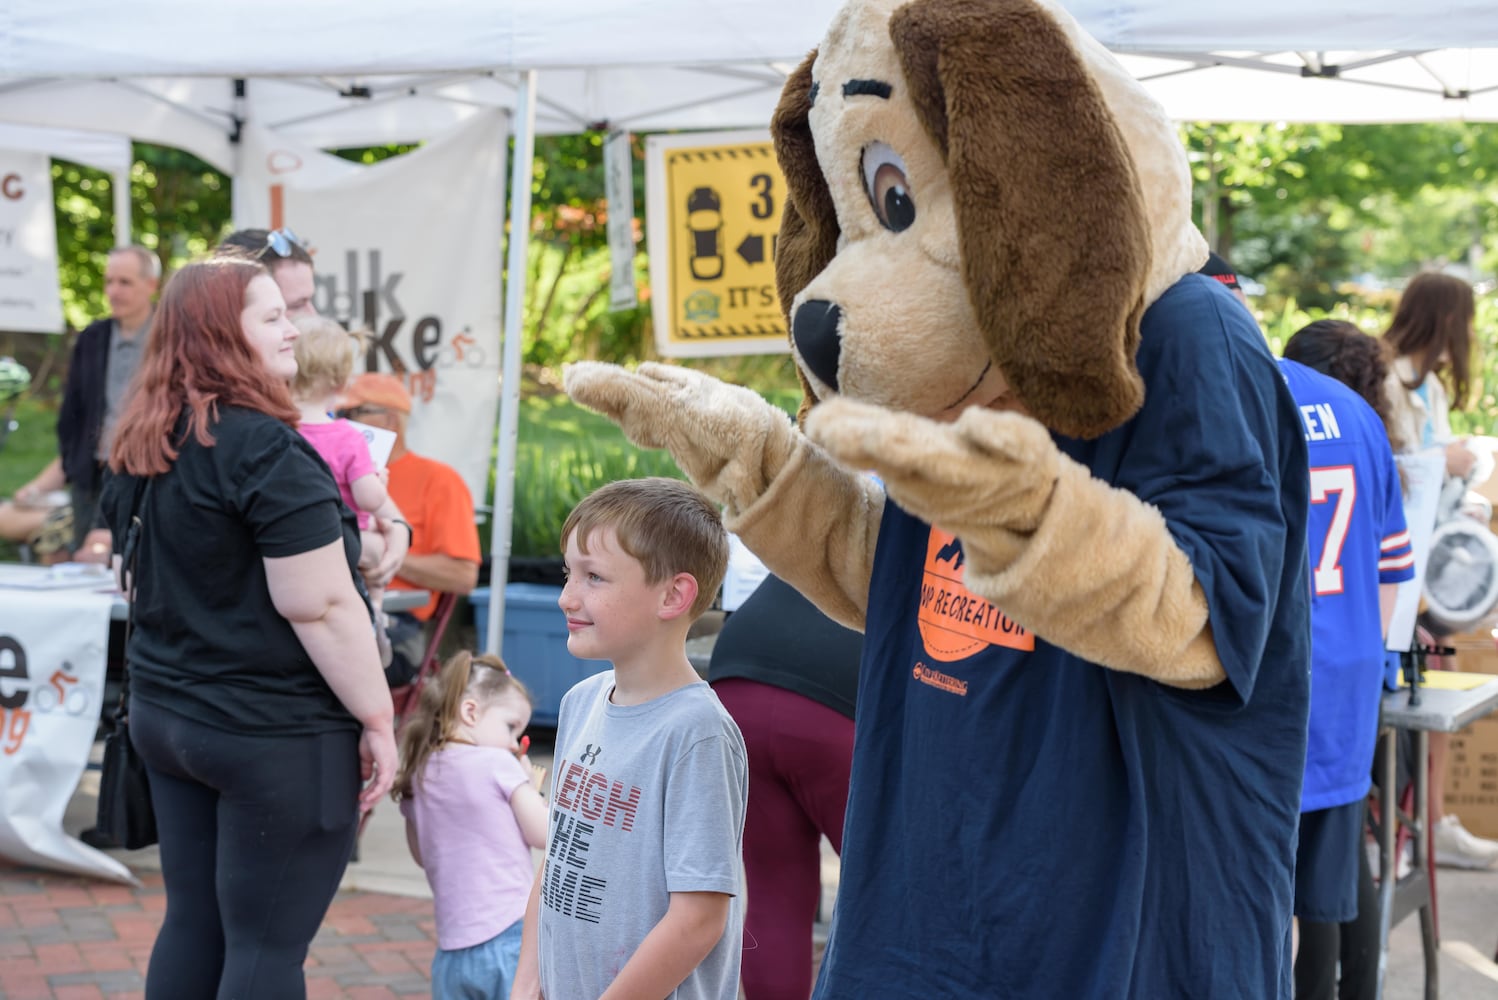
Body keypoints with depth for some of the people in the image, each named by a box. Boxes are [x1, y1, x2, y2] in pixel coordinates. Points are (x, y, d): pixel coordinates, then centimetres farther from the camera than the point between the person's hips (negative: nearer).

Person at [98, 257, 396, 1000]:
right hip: (276, 732, -8)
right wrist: (378, 720, -12)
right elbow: (321, 608, -21)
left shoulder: (141, 448, 8)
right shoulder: (265, 450, -19)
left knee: (192, 922, 16)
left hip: (164, 712, 9)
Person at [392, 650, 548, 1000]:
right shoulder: (499, 764, -10)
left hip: (453, 945, 6)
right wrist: (531, 786, 9)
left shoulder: (417, 778, 8)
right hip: (510, 934, -5)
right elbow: (544, 834, -7)